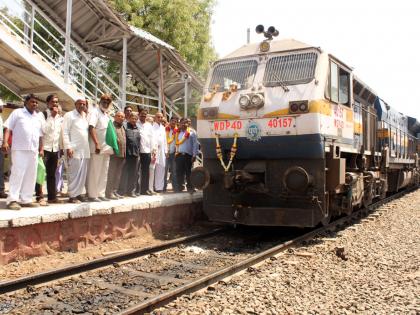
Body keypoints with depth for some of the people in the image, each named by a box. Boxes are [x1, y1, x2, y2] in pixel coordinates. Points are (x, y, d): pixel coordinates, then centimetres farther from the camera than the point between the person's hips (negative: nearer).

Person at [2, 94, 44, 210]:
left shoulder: (38, 117, 20)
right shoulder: (17, 112, 5)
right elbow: (8, 127, -1)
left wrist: (41, 149, 14)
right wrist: (5, 142, -13)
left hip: (33, 150, 6)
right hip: (19, 149, -6)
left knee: (31, 175, 4)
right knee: (17, 173, -10)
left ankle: (25, 199, 8)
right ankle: (12, 200, -9)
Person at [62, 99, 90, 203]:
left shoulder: (85, 117, 19)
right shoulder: (69, 115, 0)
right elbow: (65, 132, -7)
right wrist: (68, 147, -15)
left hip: (85, 150, 6)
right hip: (74, 150, -6)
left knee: (83, 173, 7)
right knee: (74, 173, -5)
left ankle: (78, 193, 14)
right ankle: (72, 195, -1)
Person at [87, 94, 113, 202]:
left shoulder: (107, 115, 19)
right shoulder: (95, 112, -6)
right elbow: (91, 128, -17)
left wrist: (110, 146, 14)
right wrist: (97, 143, -25)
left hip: (106, 148, 8)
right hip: (97, 147, -8)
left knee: (104, 172, 11)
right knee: (94, 172, -3)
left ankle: (101, 194, 18)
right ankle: (92, 195, 3)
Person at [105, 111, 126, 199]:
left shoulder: (123, 128, 20)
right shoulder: (112, 126, -5)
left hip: (122, 155, 8)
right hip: (114, 154, -8)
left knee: (118, 175, 11)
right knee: (112, 174, -5)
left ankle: (114, 191, 18)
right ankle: (109, 192, 0)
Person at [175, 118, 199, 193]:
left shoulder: (192, 132, 0)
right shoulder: (178, 132, 14)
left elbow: (195, 144, -4)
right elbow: (177, 143, 16)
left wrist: (194, 155, -9)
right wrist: (176, 152, 8)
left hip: (188, 155, -4)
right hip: (179, 155, 4)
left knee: (188, 172, 3)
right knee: (179, 172, 6)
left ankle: (190, 187, 12)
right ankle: (179, 186, 16)